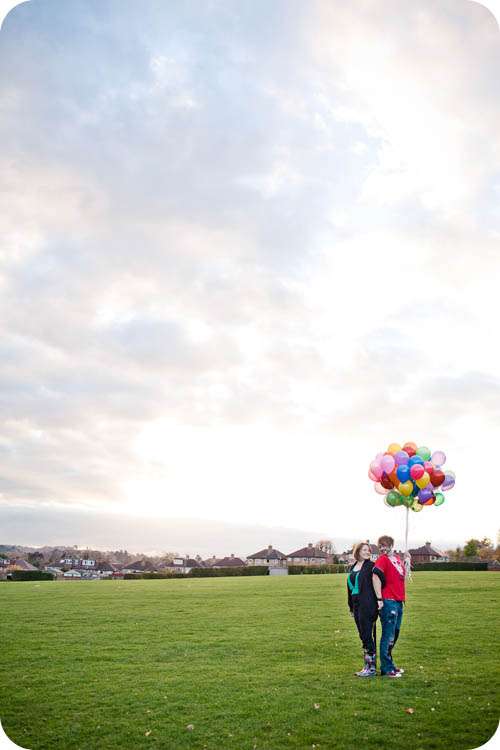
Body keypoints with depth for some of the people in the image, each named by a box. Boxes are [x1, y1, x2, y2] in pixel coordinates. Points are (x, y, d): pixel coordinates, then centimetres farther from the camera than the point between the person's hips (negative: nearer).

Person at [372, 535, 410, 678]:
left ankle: (390, 665, 30)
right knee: (388, 636, -2)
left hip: (398, 602, 8)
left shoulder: (397, 559, 14)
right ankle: (386, 669, 5)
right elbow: (375, 576, -23)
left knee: (394, 635, 18)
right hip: (388, 602, -8)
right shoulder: (382, 559, -10)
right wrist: (379, 599, -25)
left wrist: (405, 560, 12)